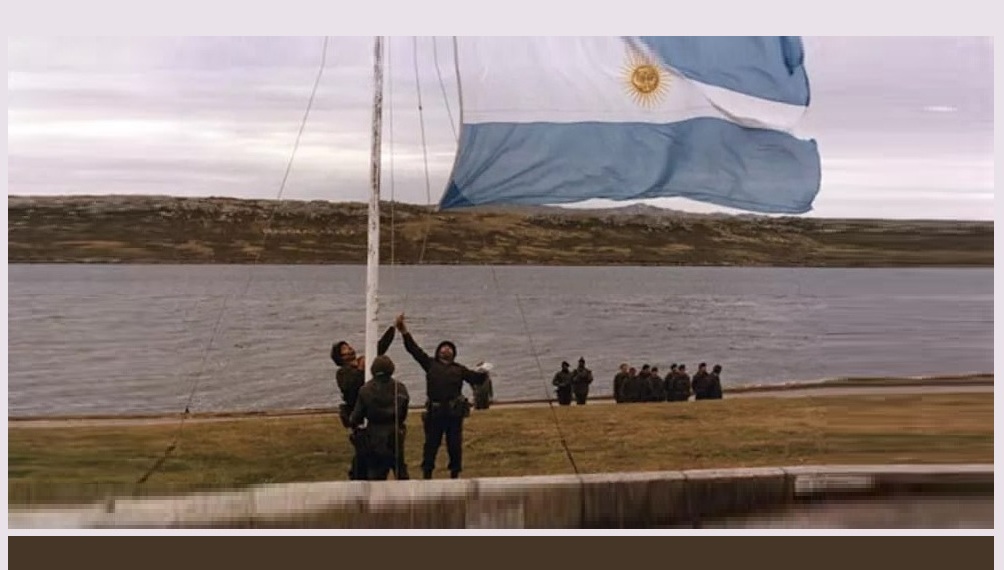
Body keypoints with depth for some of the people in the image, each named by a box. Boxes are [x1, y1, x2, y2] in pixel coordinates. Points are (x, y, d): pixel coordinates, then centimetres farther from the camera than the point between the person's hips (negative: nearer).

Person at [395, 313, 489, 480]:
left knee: (455, 445, 3)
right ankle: (427, 475, 10)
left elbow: (476, 379, 9)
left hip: (454, 412, 1)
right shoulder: (430, 364, 12)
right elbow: (413, 349, 7)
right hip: (435, 412, -1)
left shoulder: (459, 369, 15)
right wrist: (404, 332, -1)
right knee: (431, 444, 3)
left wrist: (482, 374, -14)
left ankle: (455, 474, 13)